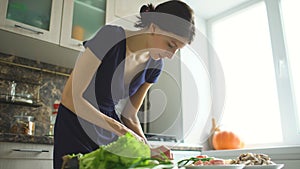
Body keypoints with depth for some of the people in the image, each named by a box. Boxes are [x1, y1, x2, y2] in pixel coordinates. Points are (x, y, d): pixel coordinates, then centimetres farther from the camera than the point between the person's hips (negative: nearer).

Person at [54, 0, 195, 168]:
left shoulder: (154, 65, -6)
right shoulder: (111, 37, -24)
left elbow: (129, 115, -1)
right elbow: (72, 97, -25)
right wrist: (121, 129, -28)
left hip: (109, 131, 5)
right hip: (76, 126, -4)